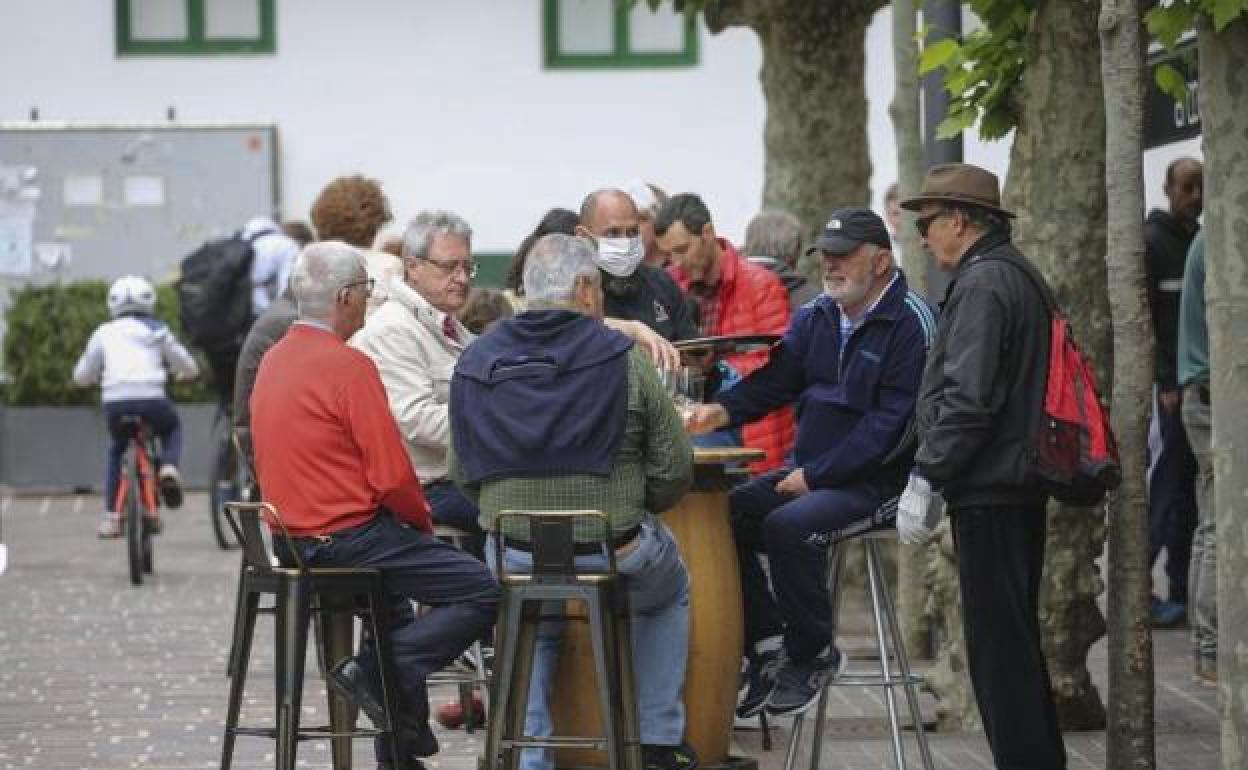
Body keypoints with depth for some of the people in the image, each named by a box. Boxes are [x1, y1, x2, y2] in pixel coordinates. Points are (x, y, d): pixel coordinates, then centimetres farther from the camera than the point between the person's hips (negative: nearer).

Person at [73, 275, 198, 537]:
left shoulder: (104, 332, 16)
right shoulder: (156, 330, 14)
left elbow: (82, 375, 20)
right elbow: (188, 367, 19)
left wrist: (97, 377, 43)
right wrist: (180, 372, 43)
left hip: (115, 401, 1)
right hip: (152, 399, -1)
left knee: (116, 449, 29)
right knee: (172, 430, 32)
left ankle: (111, 515, 18)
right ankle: (168, 467, 1)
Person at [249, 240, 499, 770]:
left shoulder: (273, 360, 10)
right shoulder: (349, 365, -17)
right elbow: (391, 476, -20)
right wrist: (422, 518, 2)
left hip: (291, 540, 10)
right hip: (346, 538, -10)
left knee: (392, 597, 33)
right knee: (485, 593, -9)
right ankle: (372, 671, -12)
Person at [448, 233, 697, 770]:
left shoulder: (473, 364, 1)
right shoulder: (623, 360, -8)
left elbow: (463, 474, 6)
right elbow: (674, 472, -5)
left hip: (513, 559, 2)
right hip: (615, 556, -2)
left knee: (532, 625, 36)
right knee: (669, 591, 32)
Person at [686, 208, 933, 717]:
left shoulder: (910, 322, -13)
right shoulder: (816, 316, 11)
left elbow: (894, 422, -18)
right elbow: (777, 379, 7)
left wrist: (816, 476, -19)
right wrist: (724, 410, -14)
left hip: (877, 482, -8)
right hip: (809, 472, 8)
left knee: (788, 526, -29)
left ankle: (814, 654, -11)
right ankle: (767, 646, 0)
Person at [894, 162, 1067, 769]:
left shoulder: (982, 284, -14)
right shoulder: (1016, 274, 17)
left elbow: (967, 399, -22)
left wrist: (925, 480, -17)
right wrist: (933, 479, 21)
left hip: (989, 492, -10)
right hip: (1019, 485, 10)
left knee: (997, 645, -7)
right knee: (1017, 639, 17)